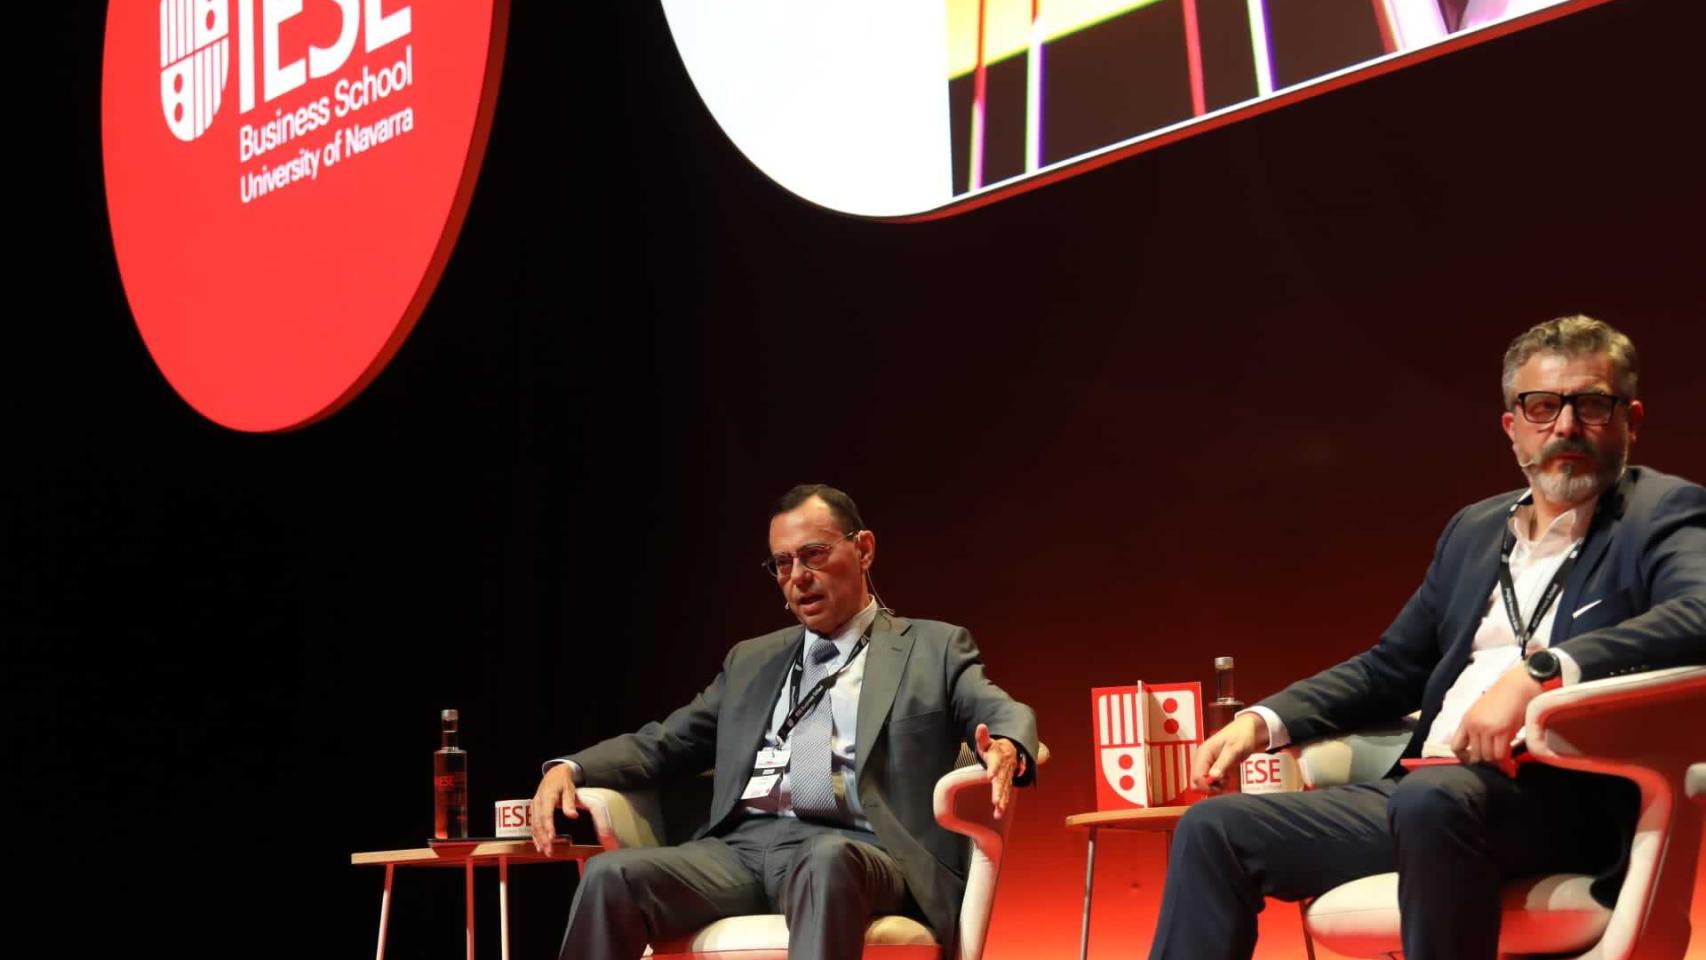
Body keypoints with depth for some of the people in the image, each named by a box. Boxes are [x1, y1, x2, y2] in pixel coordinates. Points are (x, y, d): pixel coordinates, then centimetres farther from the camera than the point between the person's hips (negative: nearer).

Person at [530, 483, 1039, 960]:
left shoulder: (934, 648, 17)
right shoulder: (752, 659, 29)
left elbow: (1004, 715, 1)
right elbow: (663, 742, 26)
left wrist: (1004, 751, -26)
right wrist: (569, 768, 6)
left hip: (853, 852, -4)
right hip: (743, 848, 4)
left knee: (827, 865, -40)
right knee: (611, 874, -24)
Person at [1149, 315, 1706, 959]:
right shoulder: (1475, 530, 22)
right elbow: (1390, 668, 25)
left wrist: (1542, 670, -30)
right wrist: (1262, 720, 10)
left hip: (1562, 794, -7)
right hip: (1420, 789, 7)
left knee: (1433, 798, -38)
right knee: (1215, 828, -3)